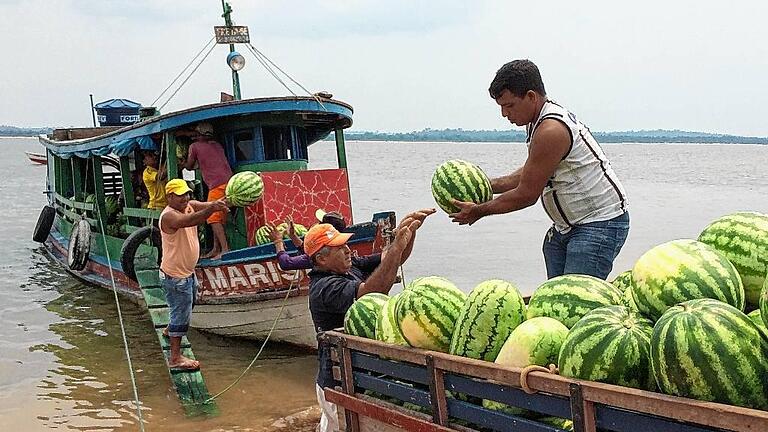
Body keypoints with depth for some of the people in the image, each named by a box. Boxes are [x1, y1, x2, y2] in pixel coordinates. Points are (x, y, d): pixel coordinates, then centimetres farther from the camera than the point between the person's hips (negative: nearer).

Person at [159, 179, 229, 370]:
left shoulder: (190, 206, -2)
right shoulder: (169, 216, -27)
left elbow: (208, 205, -18)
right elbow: (188, 221, -47)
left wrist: (224, 201, -41)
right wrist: (212, 208, -62)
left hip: (188, 272, 9)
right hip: (175, 276, -9)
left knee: (189, 303, 31)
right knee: (181, 313, -2)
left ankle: (170, 329, 57)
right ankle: (175, 358, 8)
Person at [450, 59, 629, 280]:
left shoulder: (551, 131, -23)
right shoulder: (540, 121, 9)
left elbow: (527, 194, -18)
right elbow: (529, 174, 22)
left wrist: (479, 211, -6)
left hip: (601, 223, -10)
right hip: (568, 226, 10)